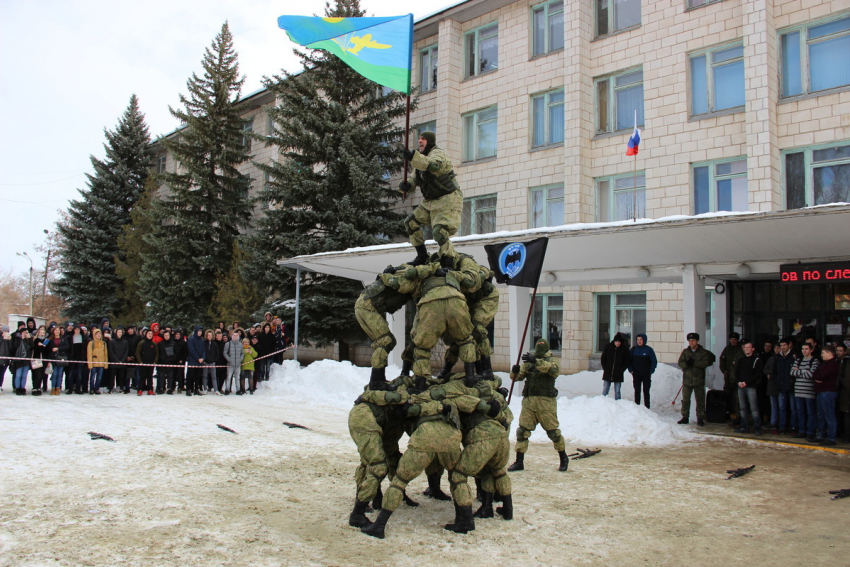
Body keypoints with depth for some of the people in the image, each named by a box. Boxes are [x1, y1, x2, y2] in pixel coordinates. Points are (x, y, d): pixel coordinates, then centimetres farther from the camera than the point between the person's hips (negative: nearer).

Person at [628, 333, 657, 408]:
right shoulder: (634, 349, 2)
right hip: (636, 374, 2)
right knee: (637, 391, 6)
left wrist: (651, 371, -5)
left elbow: (654, 361, 1)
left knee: (646, 391, 2)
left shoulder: (649, 349, -4)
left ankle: (647, 407, 6)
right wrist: (631, 370, -1)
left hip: (646, 374, -2)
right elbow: (629, 361, 9)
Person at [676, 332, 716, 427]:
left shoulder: (703, 352, 2)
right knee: (685, 400, 4)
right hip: (687, 380, 2)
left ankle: (700, 418, 12)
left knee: (700, 400, 3)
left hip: (699, 380, -2)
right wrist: (687, 364, -22)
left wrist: (693, 362, -20)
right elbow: (680, 363, -1)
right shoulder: (685, 352, 8)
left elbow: (705, 363, -13)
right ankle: (685, 417, 13)